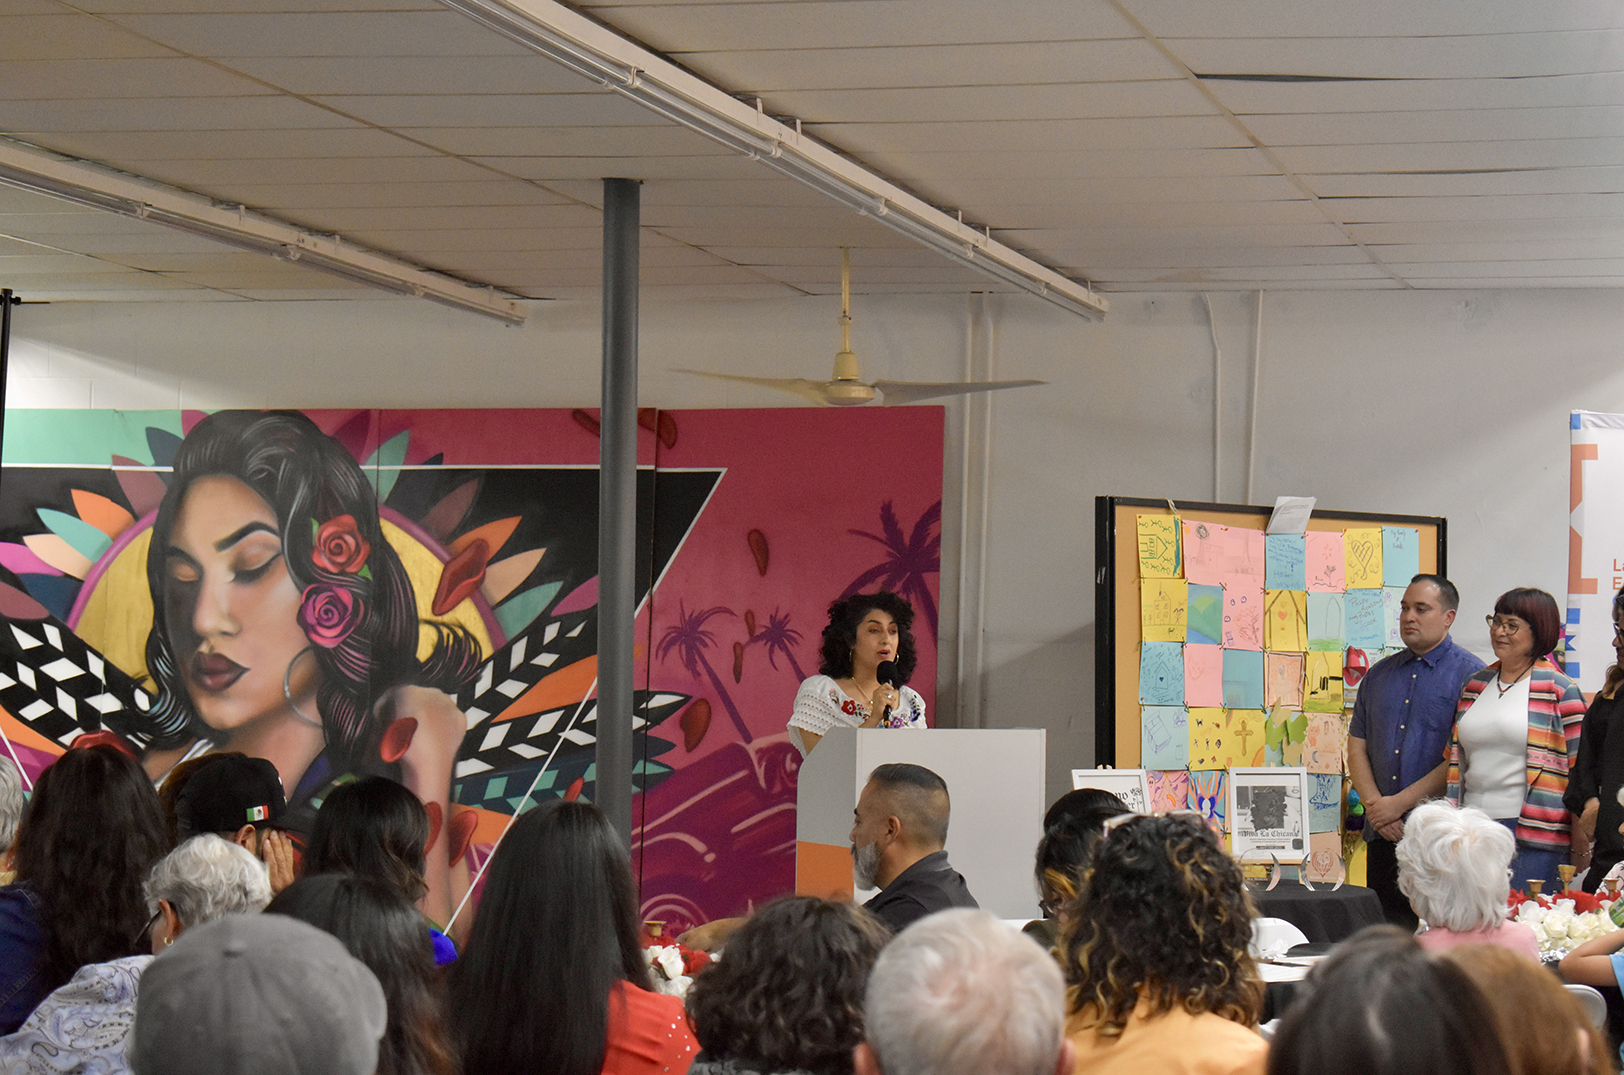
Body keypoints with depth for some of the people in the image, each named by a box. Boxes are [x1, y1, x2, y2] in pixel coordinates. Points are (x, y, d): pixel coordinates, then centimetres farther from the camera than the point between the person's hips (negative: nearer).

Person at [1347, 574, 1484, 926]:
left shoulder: (1470, 674, -3)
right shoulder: (1379, 675, 16)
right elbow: (1357, 746, 13)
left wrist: (1399, 804, -11)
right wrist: (1374, 806, -4)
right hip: (1383, 832, 6)